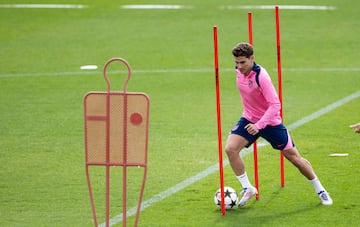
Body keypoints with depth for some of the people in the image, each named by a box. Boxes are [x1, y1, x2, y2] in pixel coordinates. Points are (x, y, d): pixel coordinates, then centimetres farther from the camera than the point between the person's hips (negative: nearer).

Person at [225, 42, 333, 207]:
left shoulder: (261, 76, -28)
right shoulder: (239, 70, -7)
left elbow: (275, 105, -31)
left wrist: (259, 125, -40)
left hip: (270, 122, -5)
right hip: (249, 119, 5)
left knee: (294, 157, 4)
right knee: (230, 148, -18)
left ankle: (320, 190, 22)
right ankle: (247, 189, -3)